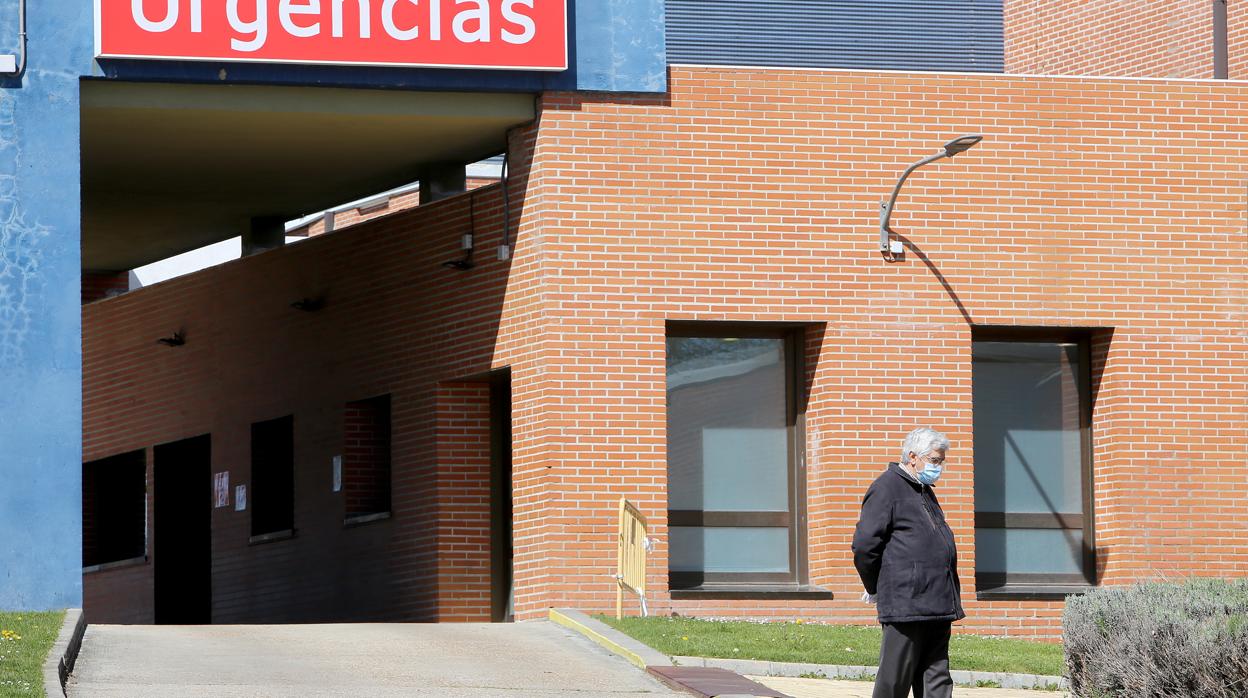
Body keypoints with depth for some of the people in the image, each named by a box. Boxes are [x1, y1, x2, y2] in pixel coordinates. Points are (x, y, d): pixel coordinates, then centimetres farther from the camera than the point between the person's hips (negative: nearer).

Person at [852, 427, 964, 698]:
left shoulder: (925, 491, 21)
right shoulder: (886, 488, -7)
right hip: (905, 605, -9)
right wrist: (876, 589, -2)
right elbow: (864, 545, -11)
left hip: (938, 607, 9)